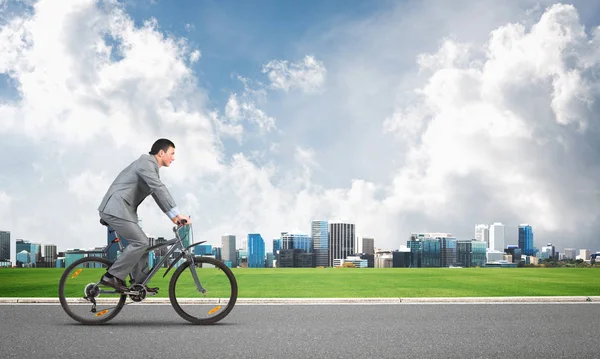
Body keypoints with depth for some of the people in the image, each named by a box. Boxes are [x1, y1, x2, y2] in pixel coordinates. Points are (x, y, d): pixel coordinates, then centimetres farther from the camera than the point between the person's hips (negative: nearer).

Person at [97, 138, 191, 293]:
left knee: (139, 242, 13)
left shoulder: (152, 166, 18)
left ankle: (139, 282, 19)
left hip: (122, 209, 10)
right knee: (140, 242, -13)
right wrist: (177, 213, -28)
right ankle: (112, 276, -8)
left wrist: (173, 216, 14)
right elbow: (159, 189, -24)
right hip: (116, 208, -10)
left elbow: (158, 192, 21)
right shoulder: (146, 162, -14)